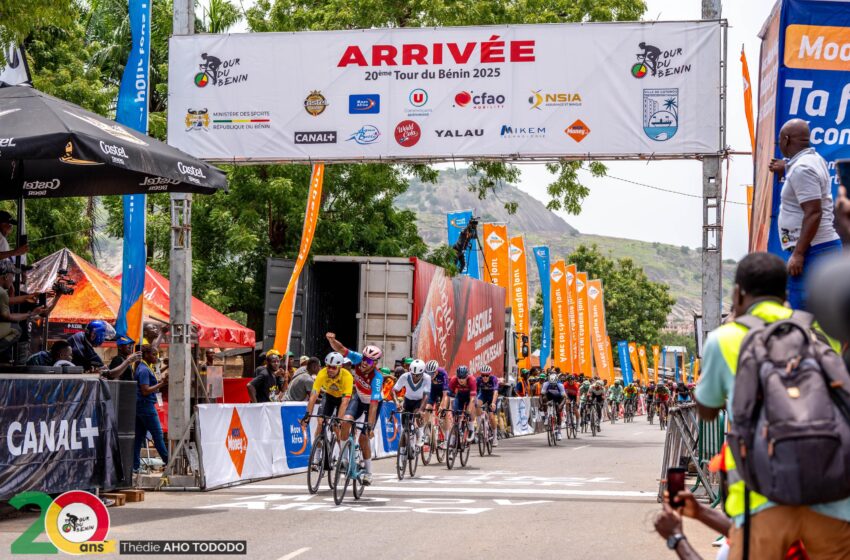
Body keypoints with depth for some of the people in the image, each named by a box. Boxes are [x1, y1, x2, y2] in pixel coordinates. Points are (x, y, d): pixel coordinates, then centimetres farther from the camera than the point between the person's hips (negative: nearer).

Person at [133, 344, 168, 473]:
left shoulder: (144, 368, 16)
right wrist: (161, 384, -17)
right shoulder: (144, 370, -15)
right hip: (146, 406, -10)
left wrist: (160, 382, 8)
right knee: (158, 435, -4)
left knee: (139, 436, 8)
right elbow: (145, 391, -21)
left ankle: (135, 466, 8)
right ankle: (168, 462, 1)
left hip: (140, 406, 10)